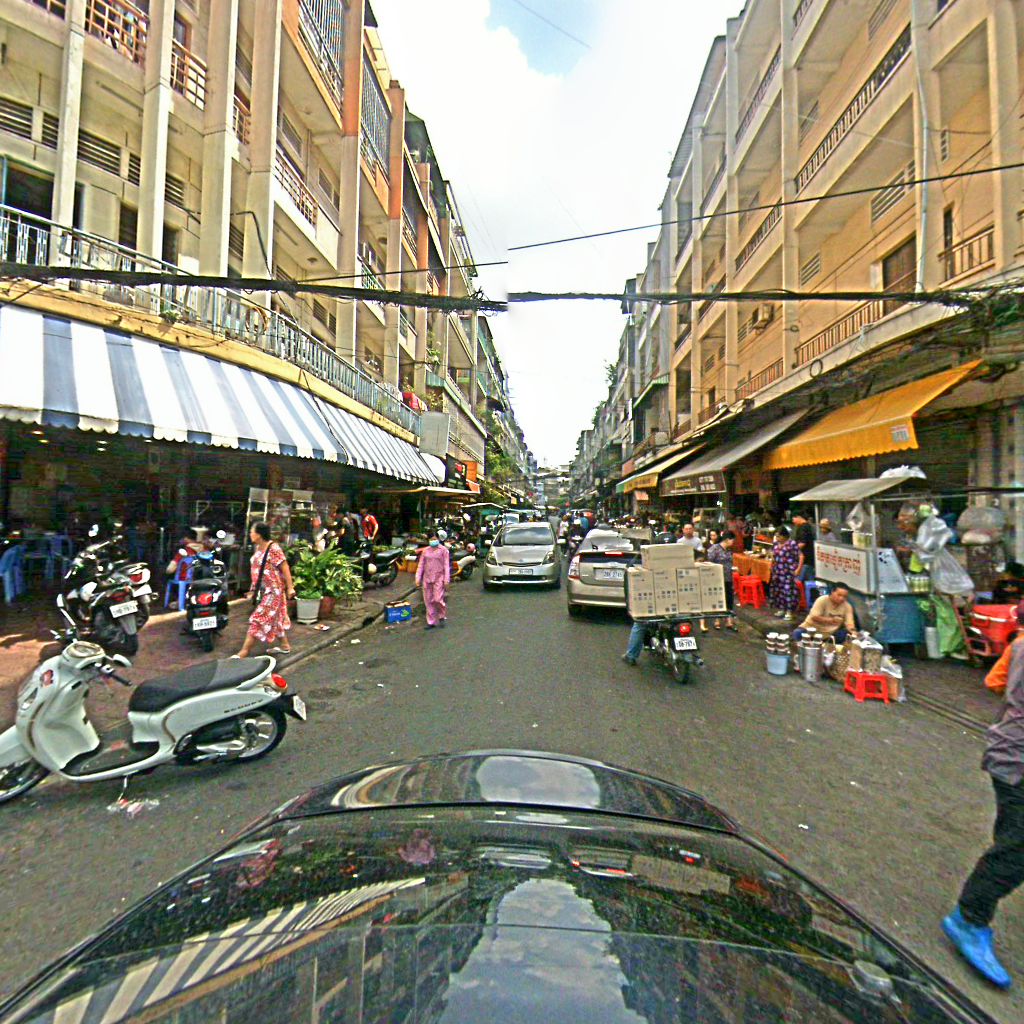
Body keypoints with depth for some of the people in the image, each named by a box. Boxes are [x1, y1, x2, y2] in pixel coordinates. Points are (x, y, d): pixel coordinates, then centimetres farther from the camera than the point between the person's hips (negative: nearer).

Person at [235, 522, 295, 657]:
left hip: (272, 591, -9)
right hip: (263, 591, 9)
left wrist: (290, 587, -19)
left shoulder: (273, 548, -18)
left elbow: (285, 568, -18)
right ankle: (284, 645, 28)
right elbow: (257, 570, 15)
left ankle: (244, 652, 3)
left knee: (258, 620, -4)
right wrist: (253, 590, 17)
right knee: (275, 618, 16)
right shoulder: (258, 548, 8)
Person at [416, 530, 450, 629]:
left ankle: (442, 616, 16)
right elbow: (420, 565, 12)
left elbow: (446, 565, -3)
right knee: (428, 601, 6)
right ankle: (431, 622, 18)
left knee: (438, 599, -11)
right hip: (427, 578, 4)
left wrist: (446, 579, -9)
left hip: (439, 578, -4)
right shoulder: (425, 550, 11)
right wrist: (418, 578, 5)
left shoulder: (443, 550, 0)